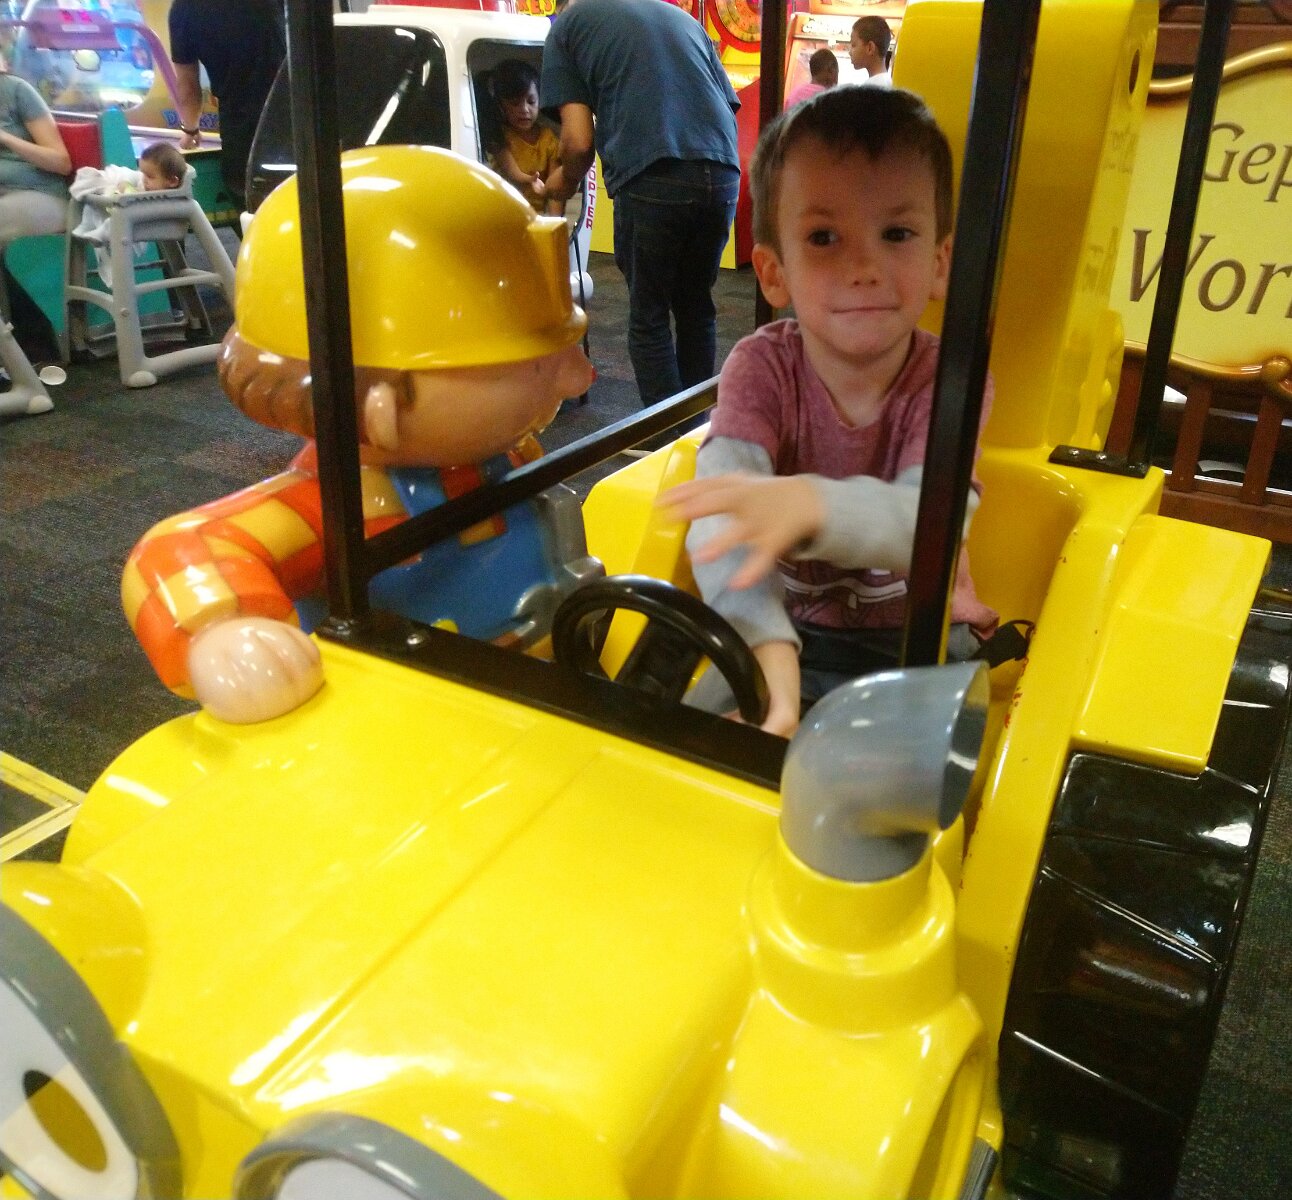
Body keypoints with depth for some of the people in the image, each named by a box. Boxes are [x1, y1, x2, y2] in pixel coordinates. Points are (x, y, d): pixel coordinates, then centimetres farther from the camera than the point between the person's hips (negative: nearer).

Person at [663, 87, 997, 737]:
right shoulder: (761, 366, -12)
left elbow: (927, 523, -34)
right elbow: (723, 509, -31)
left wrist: (812, 506, -57)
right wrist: (774, 659, -49)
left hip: (915, 638, 0)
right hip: (788, 627, 1)